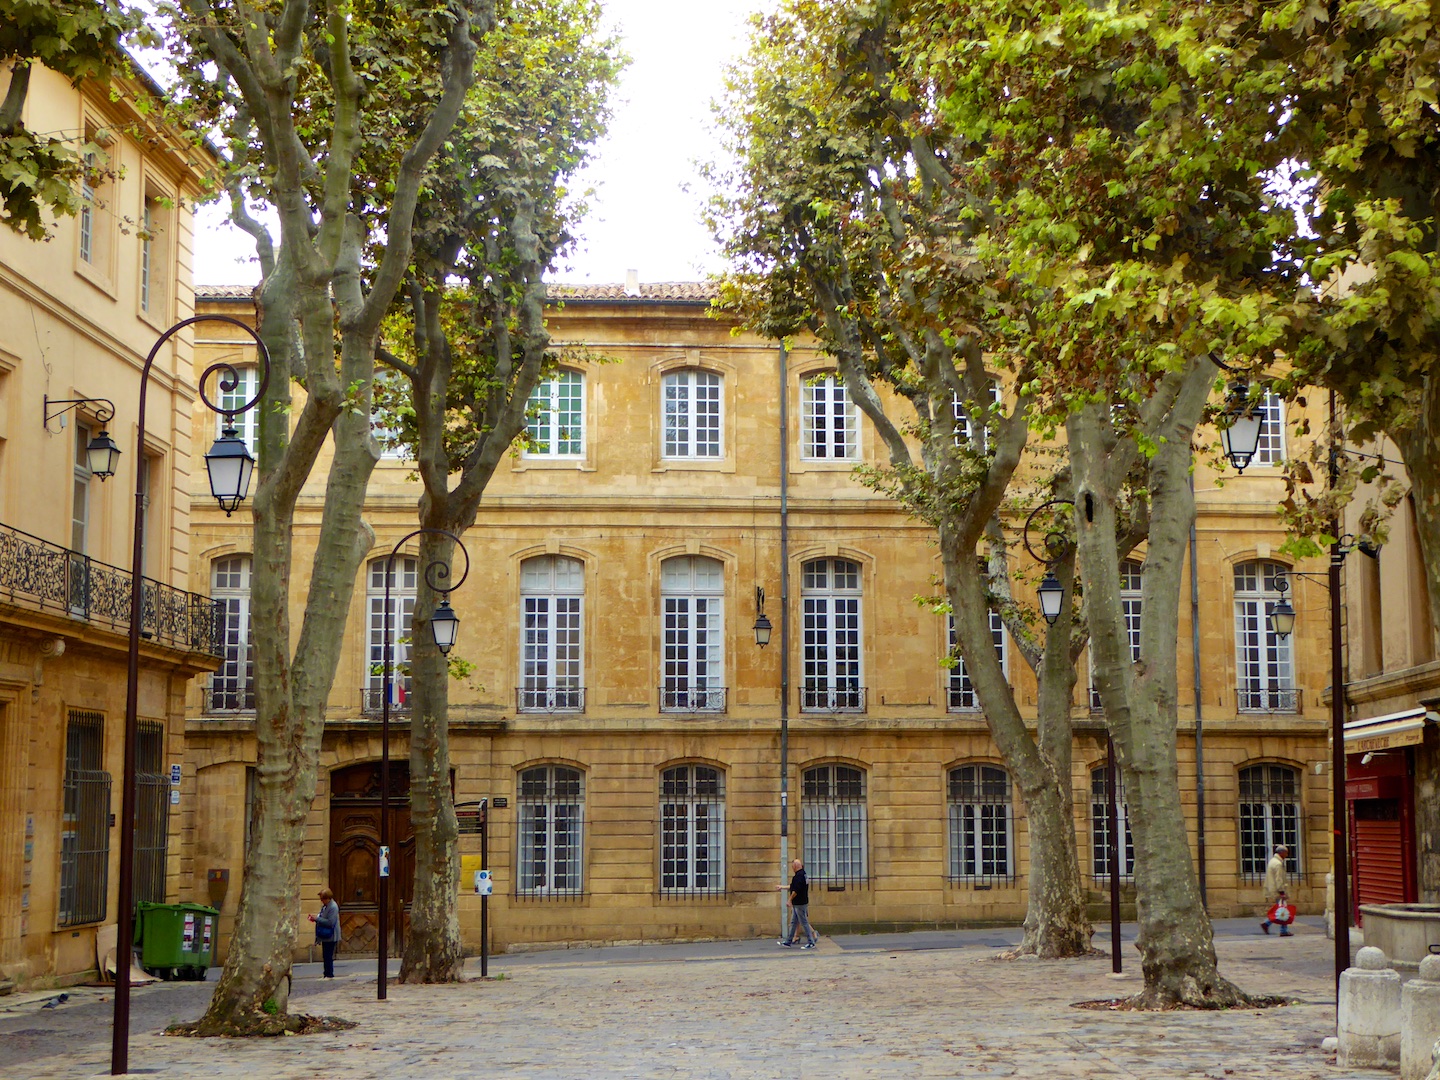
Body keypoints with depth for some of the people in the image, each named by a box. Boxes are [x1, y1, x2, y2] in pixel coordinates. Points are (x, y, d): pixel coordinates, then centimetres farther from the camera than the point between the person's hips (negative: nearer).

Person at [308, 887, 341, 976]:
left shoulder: (333, 907, -19)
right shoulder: (325, 906, 11)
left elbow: (330, 922, -24)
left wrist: (317, 919, -21)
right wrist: (315, 918, 6)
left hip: (330, 936, -10)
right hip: (325, 936, 10)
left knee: (328, 956, -6)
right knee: (325, 955, 15)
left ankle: (329, 974, 0)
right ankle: (326, 973, 22)